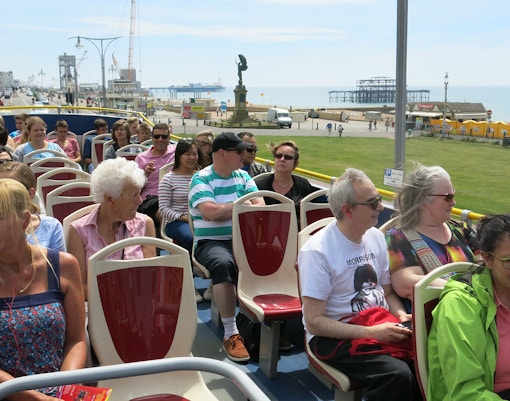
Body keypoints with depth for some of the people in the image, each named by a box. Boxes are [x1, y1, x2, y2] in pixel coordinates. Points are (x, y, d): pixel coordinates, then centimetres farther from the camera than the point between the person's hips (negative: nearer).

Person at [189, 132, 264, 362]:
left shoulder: (243, 176, 16)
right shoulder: (201, 179, -2)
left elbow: (260, 206, 4)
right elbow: (211, 212, -17)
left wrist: (224, 210, -10)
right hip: (211, 242, -4)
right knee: (223, 264, -36)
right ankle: (230, 333, -28)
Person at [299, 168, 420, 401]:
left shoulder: (376, 237, 5)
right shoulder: (317, 251, -16)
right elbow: (314, 322, -15)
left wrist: (402, 316, -6)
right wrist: (371, 332, -21)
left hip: (380, 321, 6)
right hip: (334, 335, -6)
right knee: (397, 374, -30)